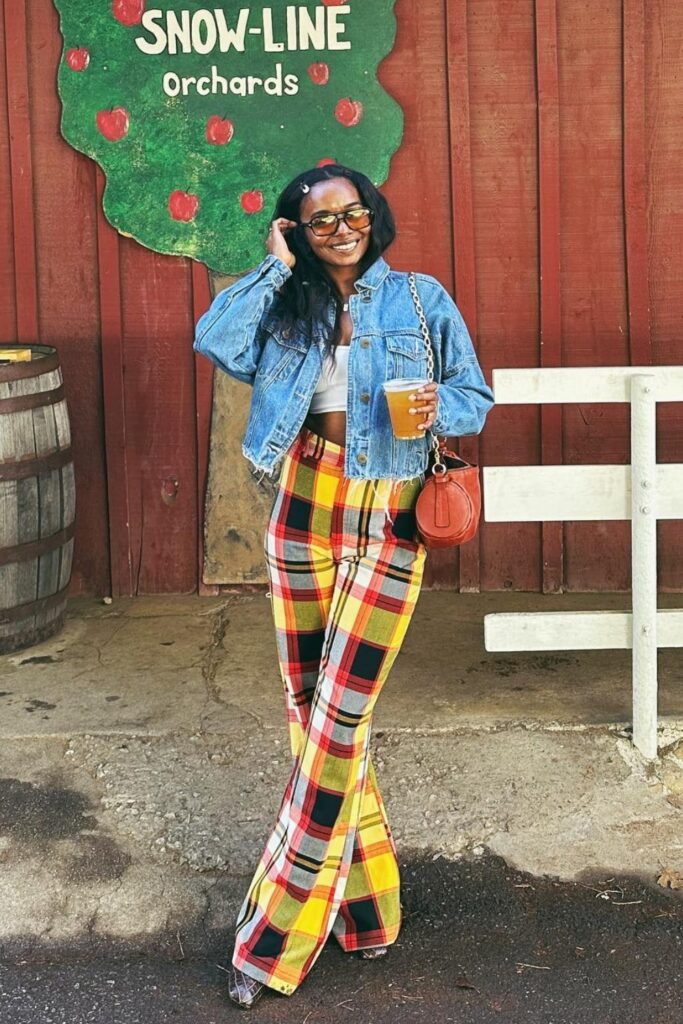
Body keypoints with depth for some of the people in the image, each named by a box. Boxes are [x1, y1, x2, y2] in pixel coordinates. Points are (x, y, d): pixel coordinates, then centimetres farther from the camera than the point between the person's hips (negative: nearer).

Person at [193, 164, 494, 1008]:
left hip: (388, 527, -3)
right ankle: (363, 900, 23)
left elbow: (476, 394, 4)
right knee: (312, 709, 6)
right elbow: (215, 342, -10)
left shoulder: (421, 299, 3)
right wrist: (275, 266, -4)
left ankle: (278, 936, 1)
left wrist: (438, 409, -17)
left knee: (337, 717, -6)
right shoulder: (286, 308, 8)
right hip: (304, 517, 3)